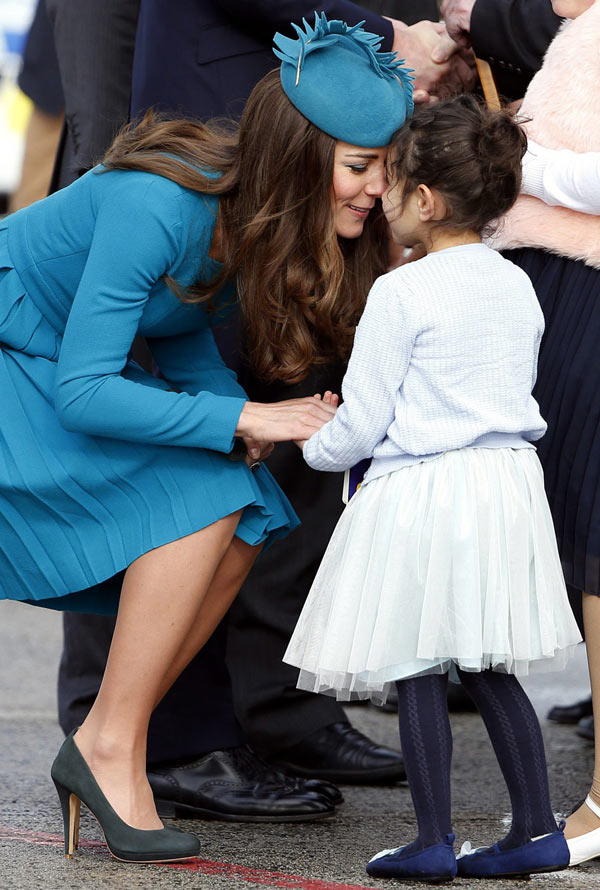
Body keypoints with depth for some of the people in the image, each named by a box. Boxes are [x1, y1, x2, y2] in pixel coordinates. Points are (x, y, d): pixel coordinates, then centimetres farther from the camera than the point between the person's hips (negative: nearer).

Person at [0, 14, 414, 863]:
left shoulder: (249, 217, -7)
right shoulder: (158, 207, -32)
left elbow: (184, 339, 7)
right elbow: (82, 391, -32)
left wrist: (240, 414, -14)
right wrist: (239, 419, -33)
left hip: (72, 369, 8)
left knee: (244, 527, -6)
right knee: (201, 502, -22)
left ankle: (102, 753, 1)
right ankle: (111, 746, -14)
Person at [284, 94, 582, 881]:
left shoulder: (401, 294, -13)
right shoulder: (517, 287, 7)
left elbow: (362, 421, -11)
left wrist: (316, 446, 10)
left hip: (419, 489, -7)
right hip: (506, 482, 7)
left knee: (418, 675, 3)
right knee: (492, 670, 13)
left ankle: (434, 840, 6)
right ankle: (537, 828, 13)